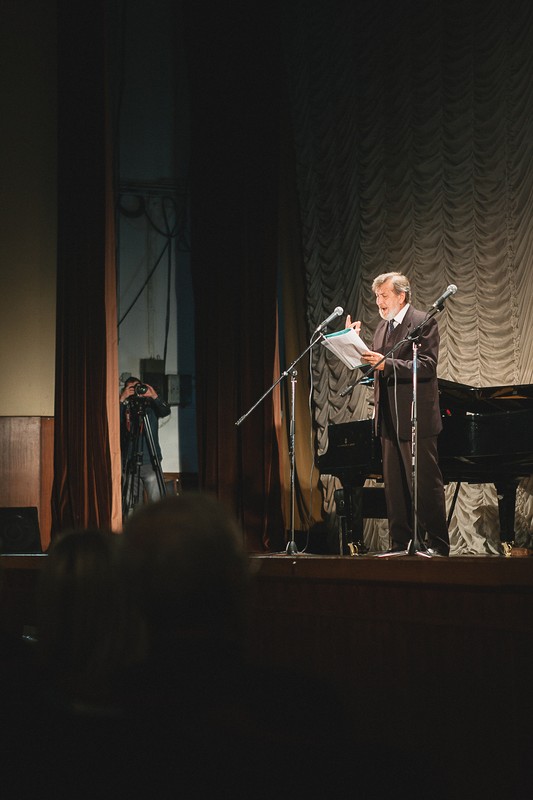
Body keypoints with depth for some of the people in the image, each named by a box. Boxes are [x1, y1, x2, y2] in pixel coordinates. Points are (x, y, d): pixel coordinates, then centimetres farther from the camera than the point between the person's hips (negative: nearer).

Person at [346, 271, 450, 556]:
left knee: (426, 483, -4)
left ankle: (436, 544, 2)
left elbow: (427, 366, -18)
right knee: (394, 484, 9)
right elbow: (375, 365, 16)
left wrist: (386, 363, -28)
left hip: (416, 417, -8)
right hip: (388, 419, 8)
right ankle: (401, 543, 15)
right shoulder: (382, 326, 15)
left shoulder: (423, 323, -8)